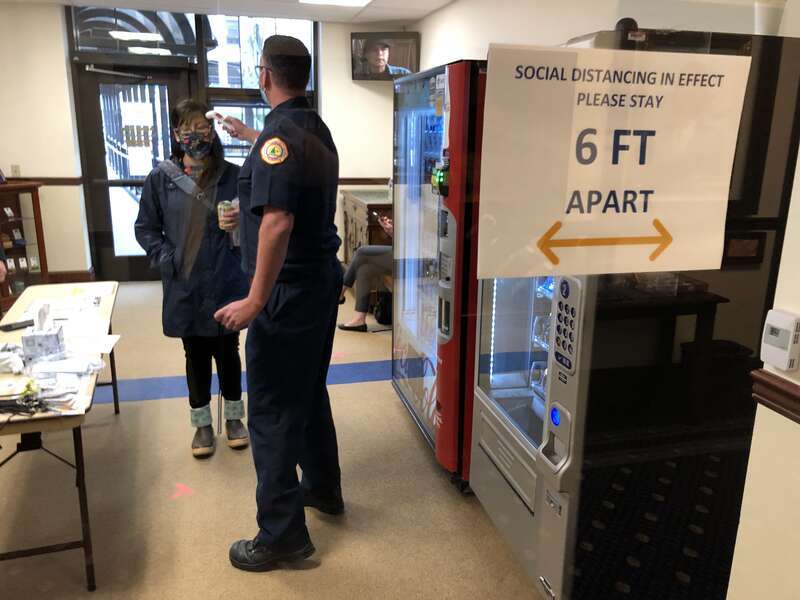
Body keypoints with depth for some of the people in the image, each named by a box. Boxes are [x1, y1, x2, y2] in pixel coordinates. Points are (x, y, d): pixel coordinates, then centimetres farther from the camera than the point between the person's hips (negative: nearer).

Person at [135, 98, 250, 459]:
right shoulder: (161, 178, -1)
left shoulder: (234, 176, -3)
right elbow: (145, 228, 6)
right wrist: (167, 259, -7)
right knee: (196, 355, 12)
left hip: (227, 283, 0)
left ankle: (233, 416, 30)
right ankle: (202, 423, 29)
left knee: (227, 351, 12)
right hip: (184, 286, 1)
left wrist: (241, 224, -17)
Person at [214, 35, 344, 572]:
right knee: (310, 392, 22)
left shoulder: (280, 134, -19)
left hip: (289, 291, -10)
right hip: (322, 280, 10)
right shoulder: (317, 129, 11)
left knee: (274, 411, -1)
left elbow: (278, 221, -29)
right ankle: (323, 488, 38)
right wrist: (248, 137, 45)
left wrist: (257, 299, -27)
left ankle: (283, 535, 10)